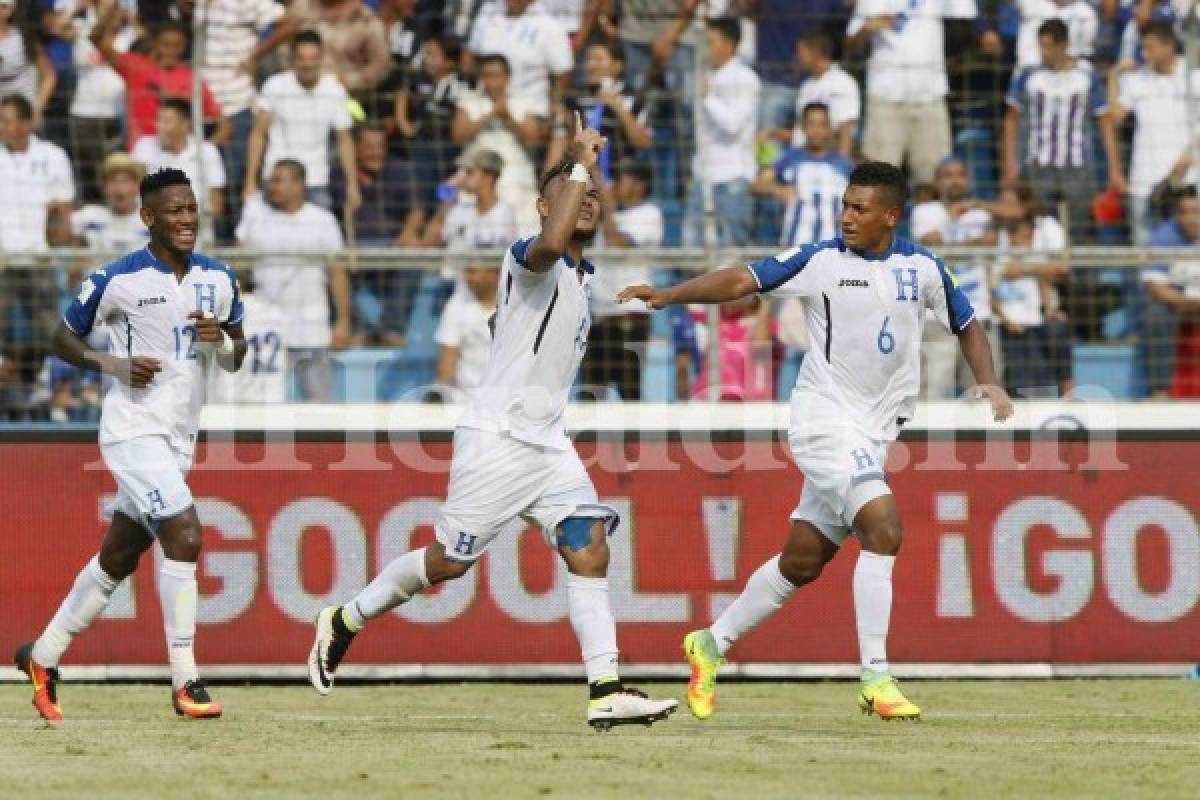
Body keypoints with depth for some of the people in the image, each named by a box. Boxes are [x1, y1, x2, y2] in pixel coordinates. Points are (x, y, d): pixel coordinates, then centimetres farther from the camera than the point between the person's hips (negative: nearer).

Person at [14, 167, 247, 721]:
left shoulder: (218, 279, 7)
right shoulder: (116, 279, -9)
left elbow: (236, 359, 16)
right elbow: (63, 339, 1)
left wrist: (220, 340, -8)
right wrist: (114, 364, -16)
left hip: (178, 440, 7)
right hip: (133, 430, -6)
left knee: (117, 558, 13)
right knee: (184, 537, -20)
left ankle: (43, 656, 29)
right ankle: (185, 684, -17)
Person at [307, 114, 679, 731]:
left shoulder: (582, 276, 16)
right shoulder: (528, 257, -12)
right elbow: (550, 243, -37)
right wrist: (580, 164, -29)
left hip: (548, 445, 8)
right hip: (495, 440, -8)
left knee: (589, 549, -10)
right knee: (447, 563, 0)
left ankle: (606, 691, -16)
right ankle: (344, 621, 23)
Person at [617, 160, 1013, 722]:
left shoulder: (922, 268, 5)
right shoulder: (821, 260, -6)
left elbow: (966, 326, 17)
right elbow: (742, 281, -7)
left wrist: (988, 382, 1)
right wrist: (668, 295, -17)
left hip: (873, 433, 5)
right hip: (824, 418, -5)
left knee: (803, 561, 10)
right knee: (882, 527, -23)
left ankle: (712, 644, 30)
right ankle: (875, 679, -20)